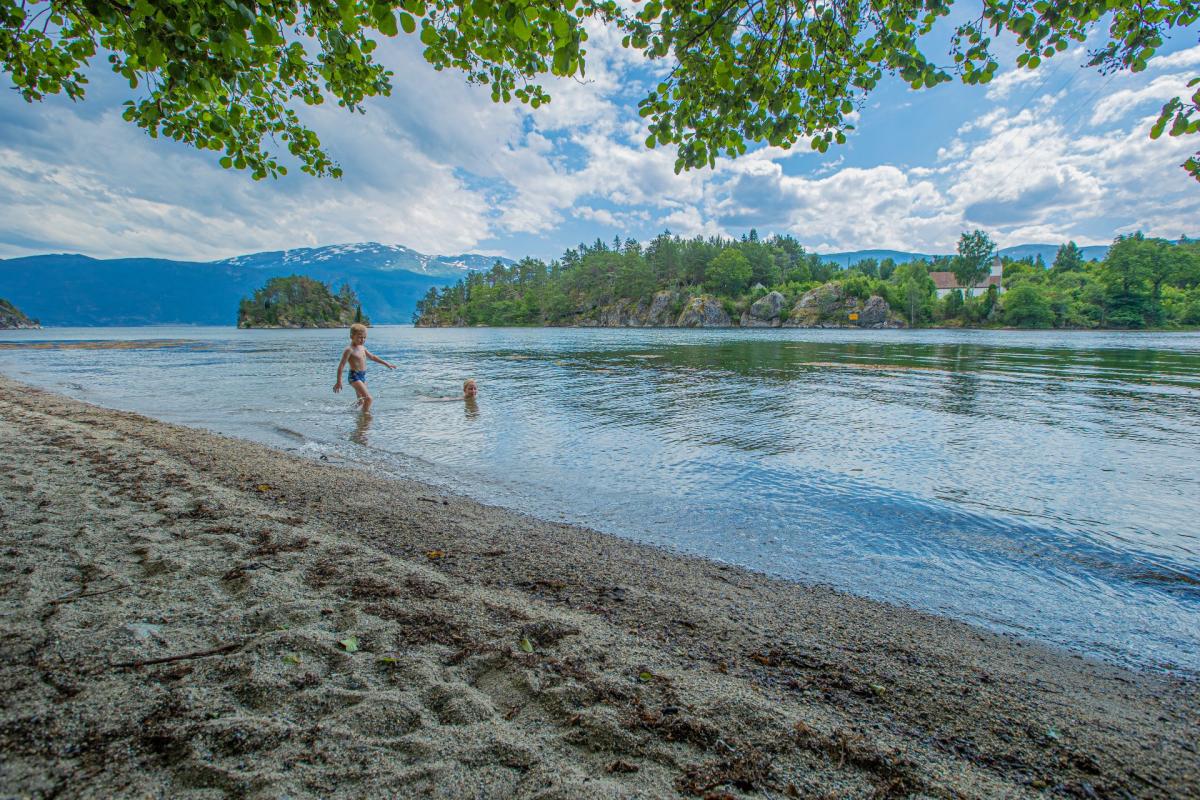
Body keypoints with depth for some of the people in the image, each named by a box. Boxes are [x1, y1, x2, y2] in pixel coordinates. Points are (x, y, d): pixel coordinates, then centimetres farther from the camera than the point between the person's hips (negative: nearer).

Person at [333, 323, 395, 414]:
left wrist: (386, 364, 29)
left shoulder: (362, 348, 12)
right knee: (369, 398, -20)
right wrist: (339, 382, -17)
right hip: (355, 377, -9)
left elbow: (372, 357, 27)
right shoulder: (349, 350, -13)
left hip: (363, 376, 9)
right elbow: (341, 366, -14)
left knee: (361, 401, 17)